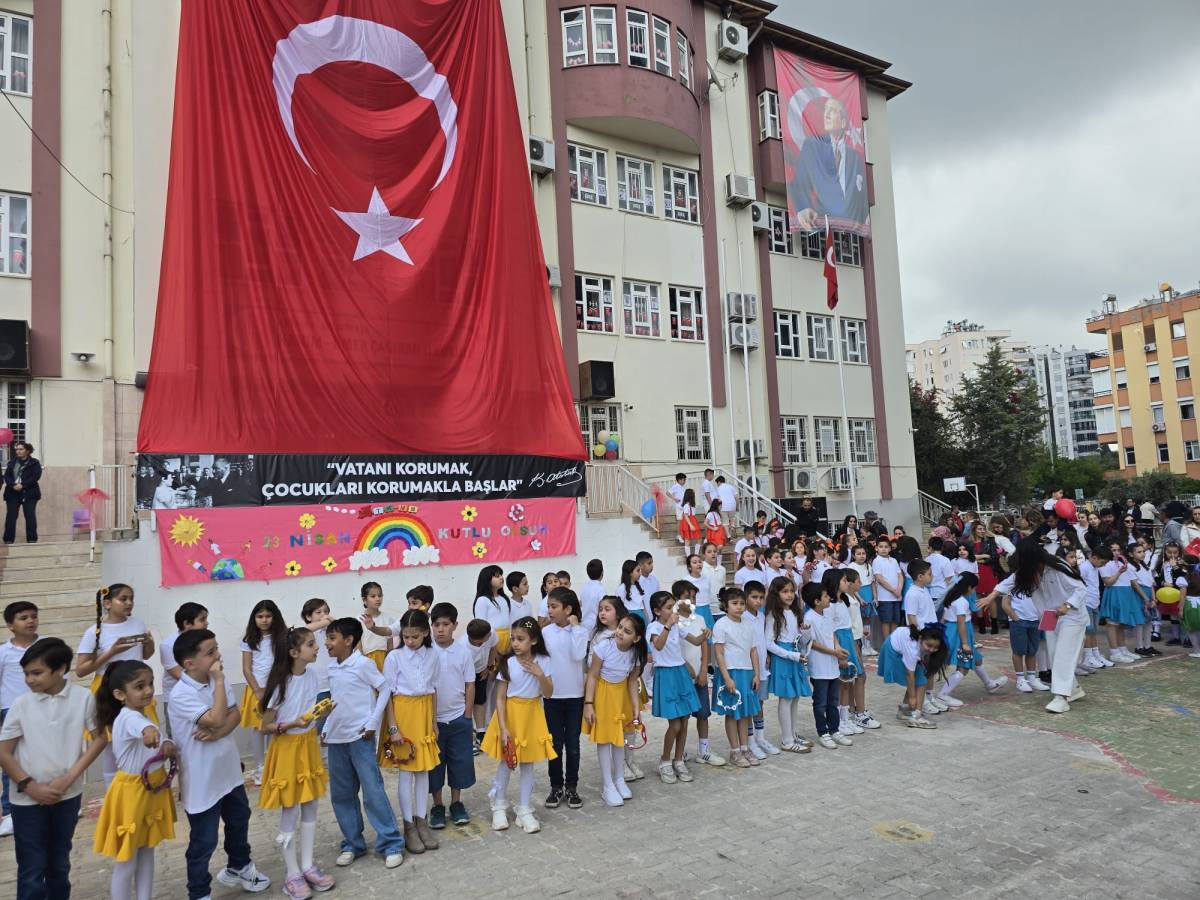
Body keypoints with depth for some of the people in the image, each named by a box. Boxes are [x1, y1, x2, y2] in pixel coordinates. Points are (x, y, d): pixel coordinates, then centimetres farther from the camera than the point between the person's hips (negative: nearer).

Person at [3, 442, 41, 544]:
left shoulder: (34, 463, 4)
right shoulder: (12, 462, 15)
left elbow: (36, 476, -9)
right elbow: (7, 476, 5)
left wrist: (22, 485, -19)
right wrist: (13, 485, -15)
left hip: (29, 493, -3)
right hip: (13, 493, 3)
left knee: (30, 516, -5)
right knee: (11, 516, -2)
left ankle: (32, 539, -1)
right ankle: (8, 539, 1)